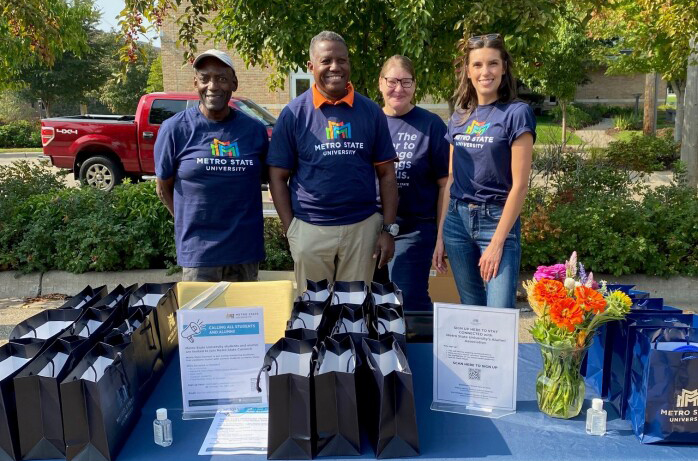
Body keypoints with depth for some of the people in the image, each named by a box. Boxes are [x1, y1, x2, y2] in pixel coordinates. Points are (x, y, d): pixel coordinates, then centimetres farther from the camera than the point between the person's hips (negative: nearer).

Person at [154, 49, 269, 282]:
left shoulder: (255, 130, 1)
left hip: (247, 251, 2)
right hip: (197, 252, -2)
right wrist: (191, 223, 2)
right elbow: (164, 188, 4)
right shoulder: (175, 129, -5)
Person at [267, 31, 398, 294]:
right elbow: (278, 177, 2)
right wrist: (290, 230, -4)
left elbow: (386, 174, 5)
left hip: (362, 227, 1)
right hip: (309, 229, -1)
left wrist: (388, 229, -1)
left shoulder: (371, 112, 4)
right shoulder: (294, 113, 0)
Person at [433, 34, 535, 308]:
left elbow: (519, 184, -11)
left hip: (497, 221, -5)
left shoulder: (516, 113, -6)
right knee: (470, 309, 12)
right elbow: (450, 181, 12)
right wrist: (440, 236, 9)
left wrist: (497, 242, -14)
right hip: (457, 221, 5)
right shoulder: (459, 117, 9)